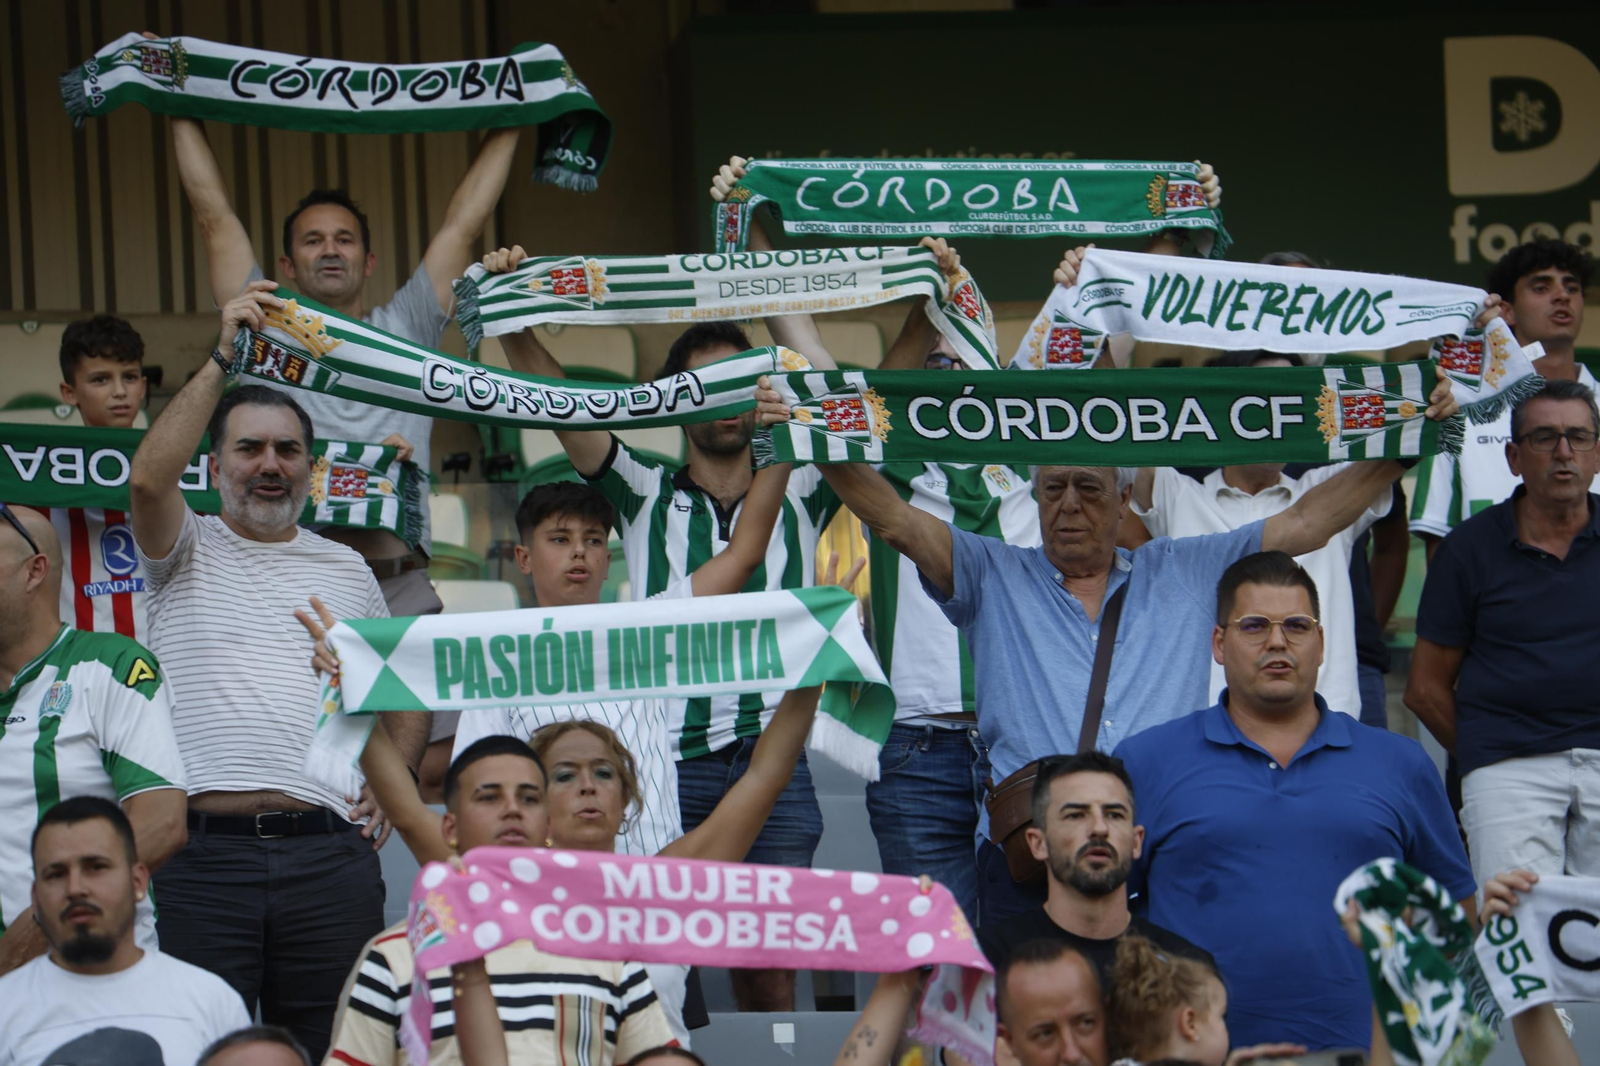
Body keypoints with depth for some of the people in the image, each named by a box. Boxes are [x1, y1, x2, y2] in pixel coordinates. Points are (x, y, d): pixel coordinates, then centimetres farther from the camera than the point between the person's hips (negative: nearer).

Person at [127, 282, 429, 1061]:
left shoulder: (347, 569, 19)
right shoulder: (186, 552, 9)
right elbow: (148, 477, -12)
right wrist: (224, 359, -11)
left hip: (327, 856, 3)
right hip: (200, 851, -3)